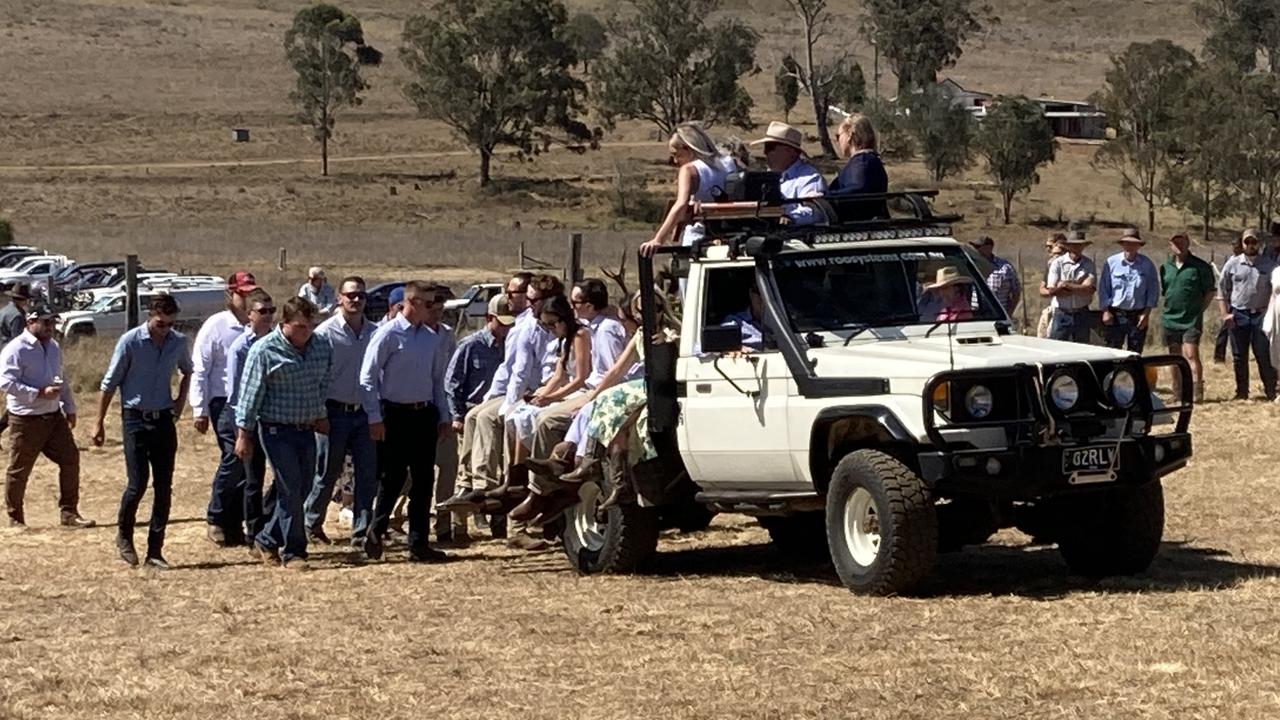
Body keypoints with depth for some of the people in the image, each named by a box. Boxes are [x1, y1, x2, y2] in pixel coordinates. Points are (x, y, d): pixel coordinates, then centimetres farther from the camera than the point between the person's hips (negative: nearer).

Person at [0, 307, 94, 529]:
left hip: (54, 416, 7)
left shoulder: (54, 348, 13)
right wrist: (40, 394, -26)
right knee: (20, 470, 3)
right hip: (26, 419, -7)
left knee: (70, 459, 1)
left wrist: (70, 408, 19)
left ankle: (69, 513, 7)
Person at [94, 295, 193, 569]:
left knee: (164, 487, 1)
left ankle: (155, 551, 7)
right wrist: (99, 423, -2)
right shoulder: (130, 342, -11)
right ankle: (124, 536, 16)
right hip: (136, 419, -4)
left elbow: (187, 371, 24)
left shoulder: (178, 342, 1)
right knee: (138, 483, -9)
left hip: (164, 419, 4)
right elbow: (110, 383, -4)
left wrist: (181, 400, 9)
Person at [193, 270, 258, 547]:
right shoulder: (215, 326, -4)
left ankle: (233, 525, 11)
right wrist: (200, 410, -8)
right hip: (225, 402, -5)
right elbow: (200, 370, -4)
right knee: (234, 457, -15)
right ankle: (215, 518, 0)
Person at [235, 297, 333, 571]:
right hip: (277, 430, -6)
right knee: (290, 489, -7)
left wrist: (321, 416, 18)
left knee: (302, 489, 10)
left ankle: (267, 540, 25)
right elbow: (250, 394, -9)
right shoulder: (265, 351, -12)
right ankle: (293, 552, 1)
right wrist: (243, 434, -9)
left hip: (307, 429, 6)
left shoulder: (322, 347, 3)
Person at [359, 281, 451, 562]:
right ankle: (375, 534, 17)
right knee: (392, 480, -1)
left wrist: (442, 415, 12)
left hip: (425, 414, 6)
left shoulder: (432, 338, 9)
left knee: (424, 481, 6)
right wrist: (375, 418, -13)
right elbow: (368, 378, -9)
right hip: (395, 415, -6)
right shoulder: (388, 335, -9)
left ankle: (418, 544, 12)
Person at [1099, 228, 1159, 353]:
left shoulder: (1147, 264, 2)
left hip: (1138, 316, 1)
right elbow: (1103, 288, 3)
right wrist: (1105, 311, -3)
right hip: (1115, 314, -1)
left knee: (1135, 352, 5)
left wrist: (1147, 312, -3)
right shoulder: (1111, 262, 1)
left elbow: (1153, 290, 5)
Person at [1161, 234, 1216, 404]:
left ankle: (1197, 391, -14)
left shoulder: (1200, 267, -3)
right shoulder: (1165, 267, 10)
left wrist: (1200, 310, -4)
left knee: (1191, 355, -13)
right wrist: (1168, 309, 8)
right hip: (1170, 318, 5)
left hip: (1191, 320, -5)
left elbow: (1210, 292, 2)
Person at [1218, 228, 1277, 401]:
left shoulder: (1269, 265, 3)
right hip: (1238, 315, 2)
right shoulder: (1232, 264, 5)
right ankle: (1242, 392, 16)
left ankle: (1271, 391, 2)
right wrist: (1225, 314, -1)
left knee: (1264, 356, -3)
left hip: (1261, 315, -2)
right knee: (1239, 357, 7)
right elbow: (1222, 290, 8)